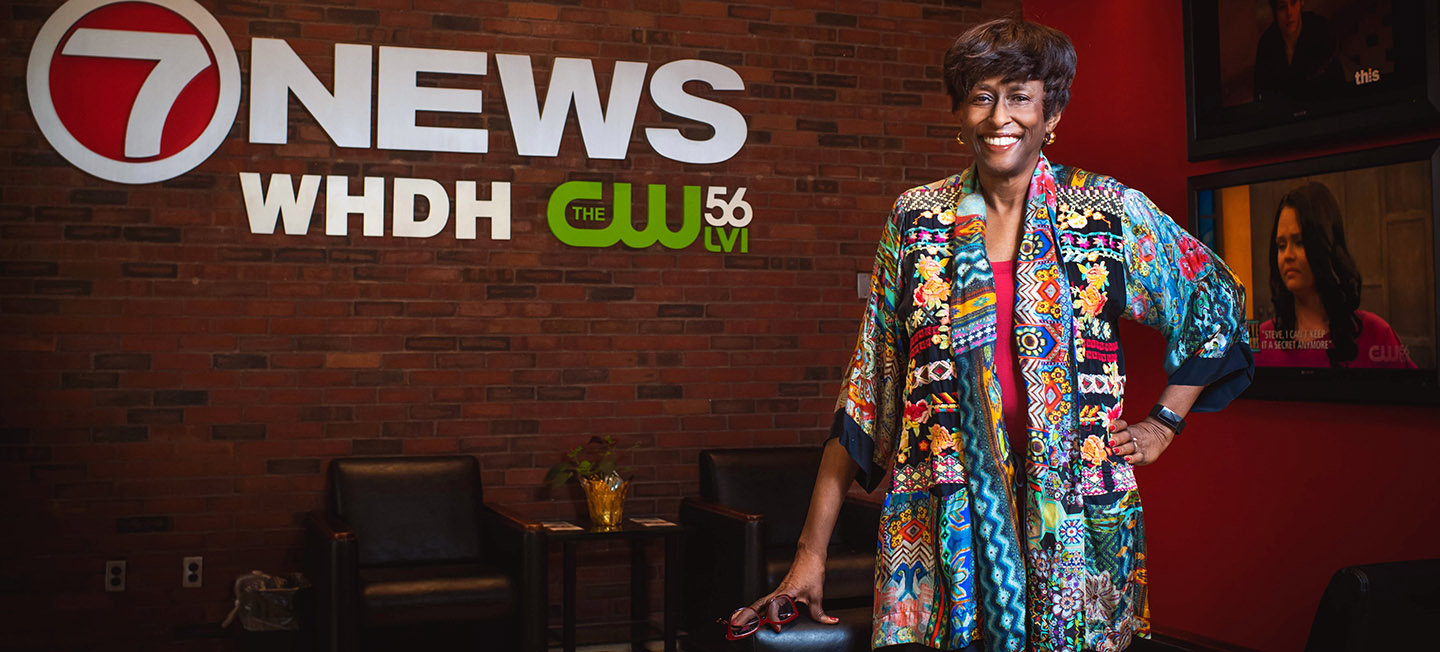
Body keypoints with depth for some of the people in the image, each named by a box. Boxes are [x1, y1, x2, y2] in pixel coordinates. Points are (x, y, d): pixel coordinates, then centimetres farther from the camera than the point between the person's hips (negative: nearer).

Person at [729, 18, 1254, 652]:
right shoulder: (916, 219, 4)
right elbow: (866, 390, 4)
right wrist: (811, 550, 0)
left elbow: (1215, 303, 17)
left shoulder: (1111, 211, 1)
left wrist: (1163, 423, 9)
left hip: (1072, 505, 0)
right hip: (940, 519, 1)